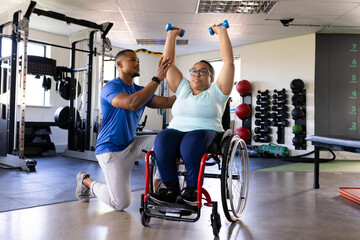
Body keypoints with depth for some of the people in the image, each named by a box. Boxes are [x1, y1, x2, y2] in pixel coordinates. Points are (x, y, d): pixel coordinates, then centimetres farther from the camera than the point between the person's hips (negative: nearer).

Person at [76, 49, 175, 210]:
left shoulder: (140, 91, 10)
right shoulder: (111, 87, -15)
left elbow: (167, 102, 0)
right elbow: (132, 103, -35)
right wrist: (157, 79, -36)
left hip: (131, 145, 7)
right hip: (111, 149, -7)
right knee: (121, 203, -11)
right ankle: (86, 181, 15)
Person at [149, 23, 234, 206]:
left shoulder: (216, 92, 15)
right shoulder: (183, 89, 25)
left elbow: (229, 62, 8)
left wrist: (222, 32, 11)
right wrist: (171, 35, 26)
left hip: (207, 132, -3)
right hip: (177, 130, 3)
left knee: (192, 141, -37)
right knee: (162, 139, -31)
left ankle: (192, 189, -25)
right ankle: (171, 189, -25)